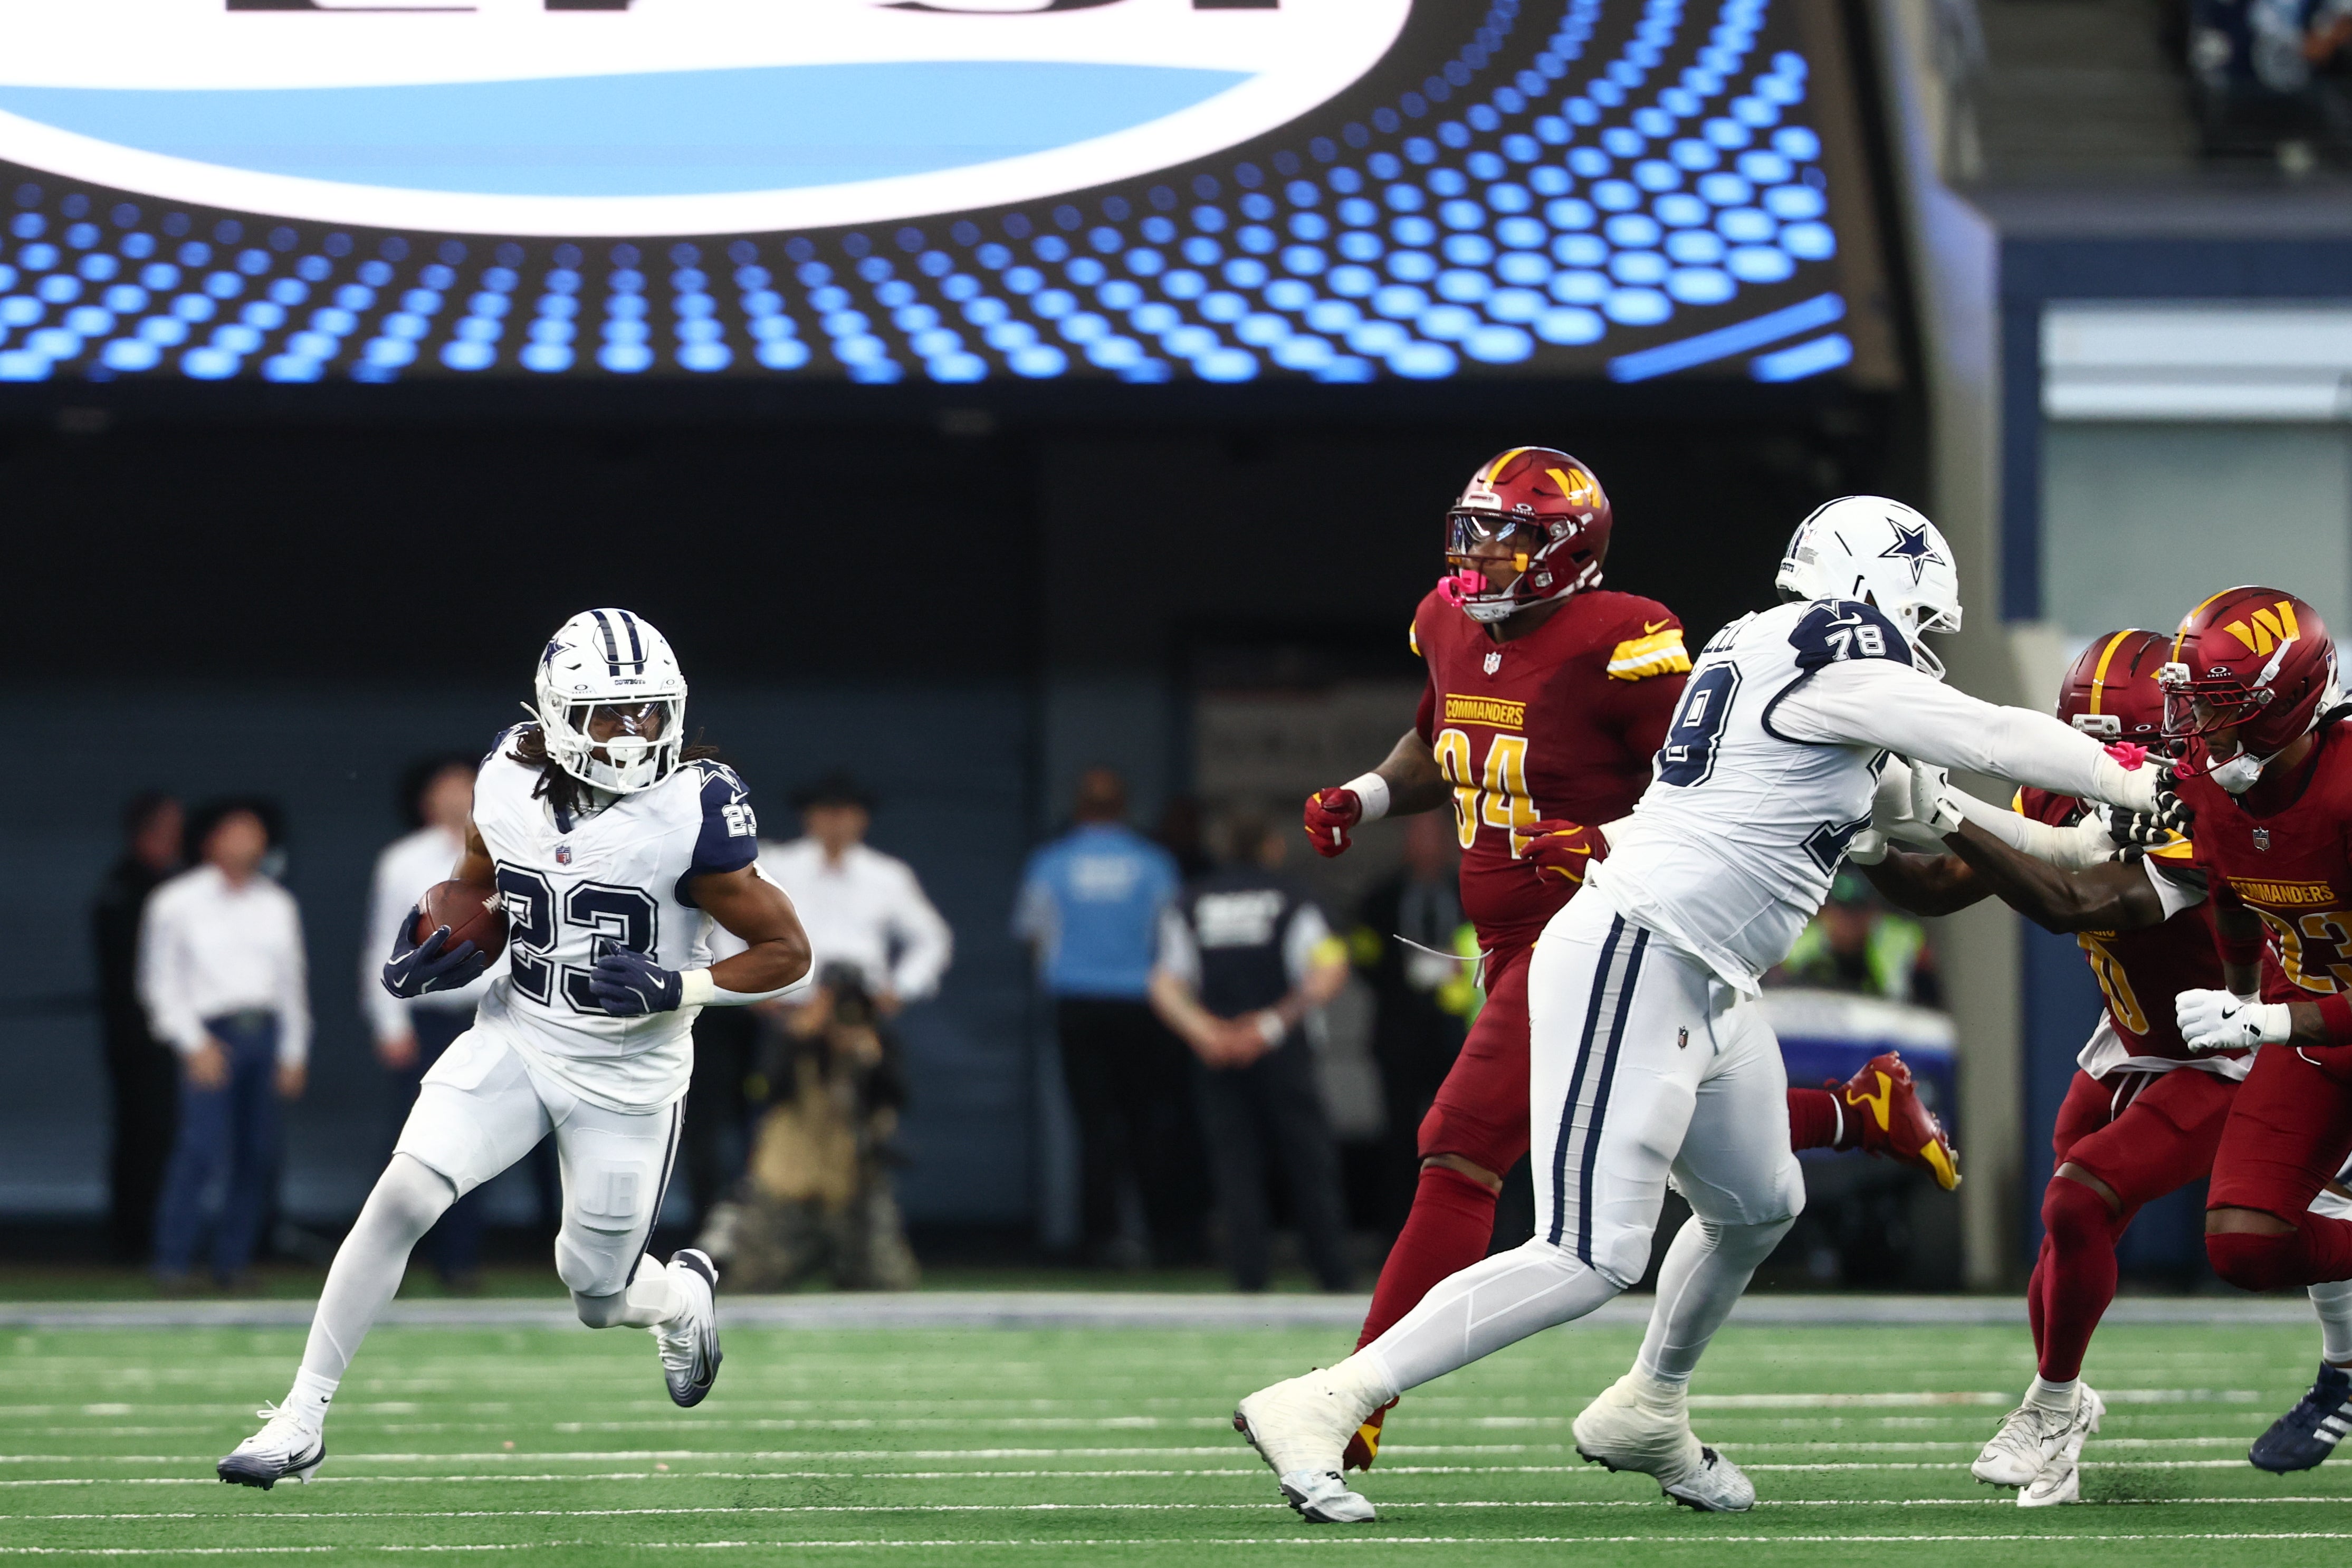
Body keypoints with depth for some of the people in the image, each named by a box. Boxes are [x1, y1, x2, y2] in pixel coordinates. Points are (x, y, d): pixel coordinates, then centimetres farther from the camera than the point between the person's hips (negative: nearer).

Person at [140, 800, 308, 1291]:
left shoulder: (278, 905, 13)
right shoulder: (177, 903, 1)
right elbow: (159, 982, 2)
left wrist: (294, 1052, 12)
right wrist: (194, 1044, -7)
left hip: (265, 1032, 5)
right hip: (210, 1036, -4)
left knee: (258, 1156, 1)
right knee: (204, 1149, -16)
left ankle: (233, 1263, 10)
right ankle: (172, 1263, -10)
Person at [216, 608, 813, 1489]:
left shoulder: (691, 813, -19)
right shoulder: (512, 782, -5)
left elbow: (788, 954, -12)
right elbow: (475, 887, 16)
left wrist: (675, 988, -26)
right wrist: (434, 950, -5)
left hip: (626, 1078, -3)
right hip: (513, 1044, 3)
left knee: (599, 1301, 8)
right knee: (400, 1197, -17)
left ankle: (684, 1295, 47)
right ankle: (302, 1420, -8)